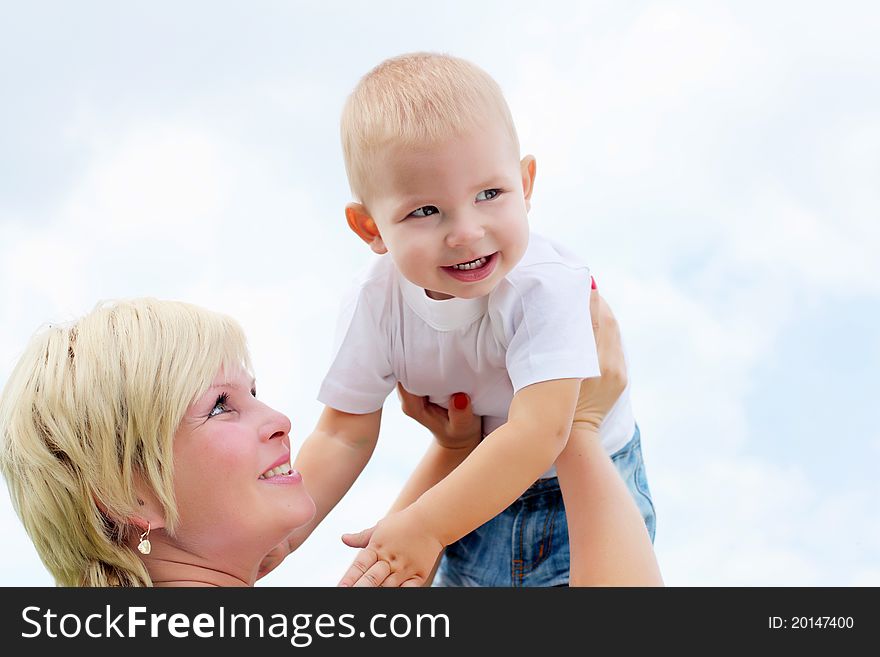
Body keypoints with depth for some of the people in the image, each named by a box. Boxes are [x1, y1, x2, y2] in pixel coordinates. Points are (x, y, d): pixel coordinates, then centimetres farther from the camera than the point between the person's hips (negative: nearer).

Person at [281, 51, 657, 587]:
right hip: (476, 495, 3)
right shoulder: (376, 305, -19)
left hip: (588, 493, -3)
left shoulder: (546, 287, -32)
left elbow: (538, 433, -40)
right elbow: (345, 435, -10)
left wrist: (424, 527, -43)